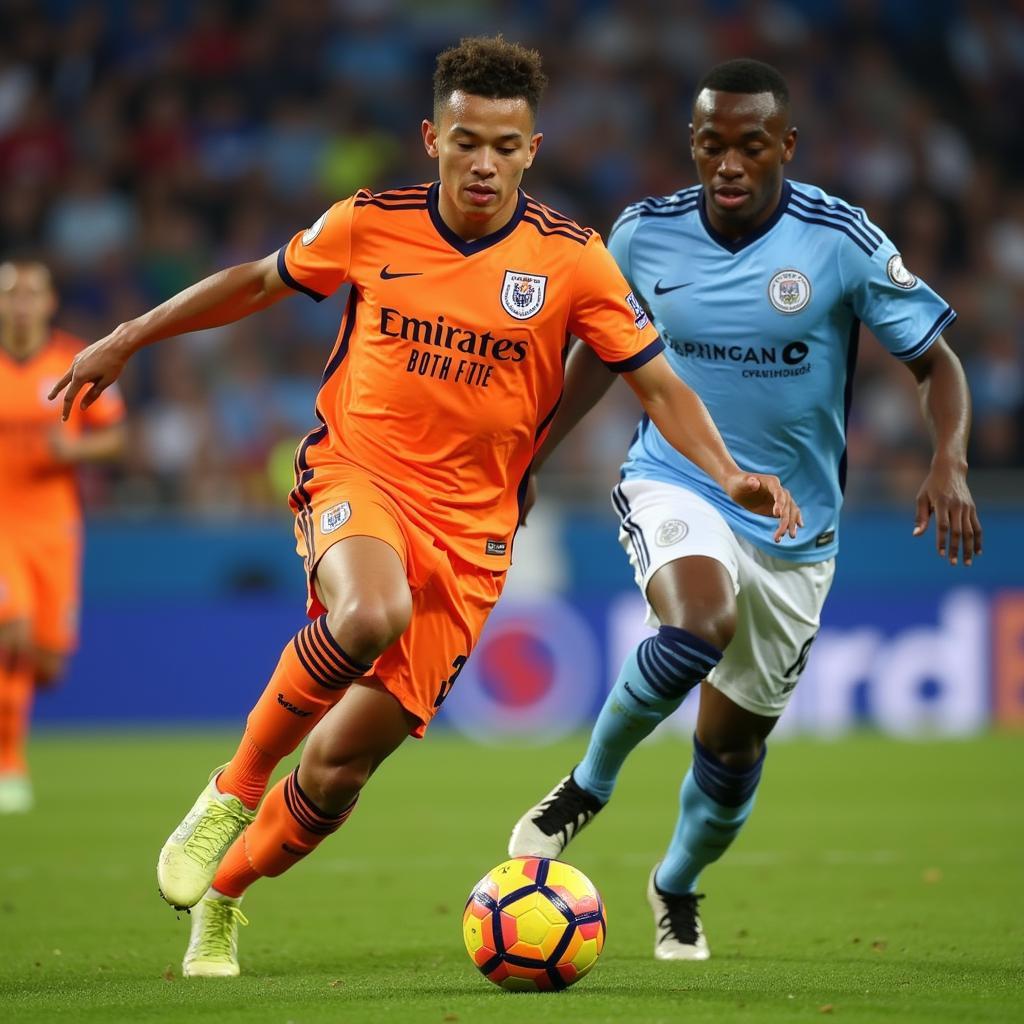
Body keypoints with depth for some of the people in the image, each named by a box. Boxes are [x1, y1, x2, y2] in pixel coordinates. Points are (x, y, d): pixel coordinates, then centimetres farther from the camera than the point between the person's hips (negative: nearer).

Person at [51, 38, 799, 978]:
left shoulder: (571, 259, -5)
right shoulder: (368, 226, -2)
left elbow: (657, 381, 1)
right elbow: (261, 281, 15)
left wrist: (727, 475, -15)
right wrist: (126, 341, 20)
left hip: (468, 530, 1)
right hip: (354, 474, -1)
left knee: (344, 761, -3)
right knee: (372, 615, -37)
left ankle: (221, 901, 25)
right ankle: (234, 792, -13)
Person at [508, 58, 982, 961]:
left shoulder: (842, 242, -14)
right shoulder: (646, 234, -6)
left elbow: (936, 361, -7)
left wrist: (950, 464, -26)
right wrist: (531, 451, 14)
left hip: (794, 523, 1)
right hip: (674, 482, -1)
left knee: (736, 739, 9)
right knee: (701, 625, -34)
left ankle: (677, 887, 40)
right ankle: (586, 787, -11)